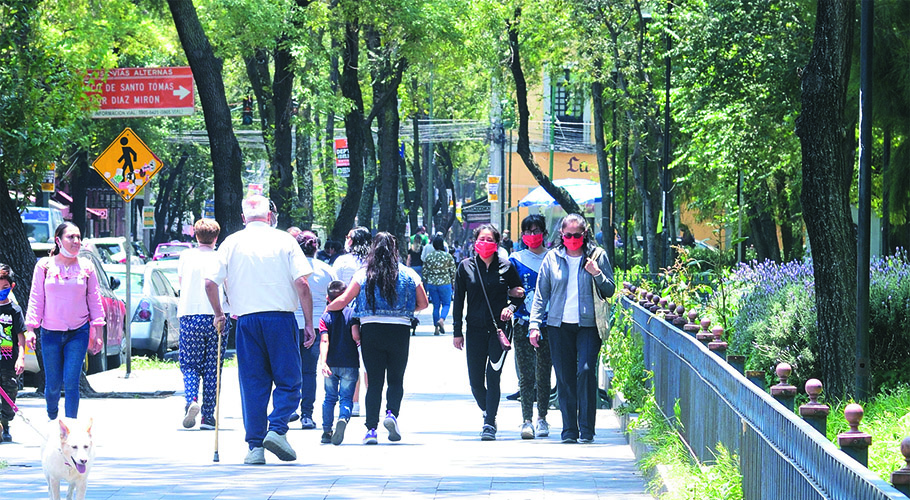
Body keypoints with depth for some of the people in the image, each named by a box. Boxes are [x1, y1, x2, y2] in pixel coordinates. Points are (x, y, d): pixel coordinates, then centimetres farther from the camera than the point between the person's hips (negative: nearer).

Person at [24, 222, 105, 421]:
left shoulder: (86, 267, 4)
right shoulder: (45, 266, 1)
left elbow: (94, 299, 8)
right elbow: (36, 298, 3)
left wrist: (98, 331, 4)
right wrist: (30, 328, -3)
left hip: (78, 333, 0)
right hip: (51, 333, 0)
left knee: (71, 383, -8)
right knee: (52, 385, 5)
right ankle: (52, 418, 32)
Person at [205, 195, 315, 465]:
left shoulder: (231, 243, 6)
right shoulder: (284, 240, 2)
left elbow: (210, 282, 1)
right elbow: (302, 284, -5)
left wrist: (218, 314, 17)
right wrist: (309, 324, 0)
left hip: (246, 321, 2)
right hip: (281, 318, -2)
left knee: (253, 385, 6)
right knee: (288, 381, 6)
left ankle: (255, 446, 1)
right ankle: (277, 430, -14)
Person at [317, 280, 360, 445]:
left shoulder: (325, 317, 0)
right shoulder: (352, 314, -4)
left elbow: (325, 341, -11)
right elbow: (356, 336, -15)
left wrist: (323, 362, -19)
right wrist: (360, 342, 8)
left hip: (331, 364, 2)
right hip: (350, 363, -2)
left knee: (330, 398, 15)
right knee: (346, 397, 0)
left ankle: (327, 431, 14)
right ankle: (343, 419, -29)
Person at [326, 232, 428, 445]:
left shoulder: (363, 274, -1)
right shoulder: (409, 274, 3)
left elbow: (343, 301, -2)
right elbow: (423, 303, 7)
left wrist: (326, 308, 16)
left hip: (371, 331, 0)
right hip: (400, 331, 0)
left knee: (374, 381, 5)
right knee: (396, 379, 12)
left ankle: (371, 429, -2)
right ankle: (392, 413, -14)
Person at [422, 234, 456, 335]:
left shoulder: (428, 257, 1)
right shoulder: (448, 256, -6)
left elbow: (425, 272, 5)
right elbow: (453, 271, -2)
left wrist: (427, 281, 17)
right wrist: (453, 283, 10)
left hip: (432, 284, 3)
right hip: (445, 284, -3)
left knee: (436, 306, 12)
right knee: (446, 304, 10)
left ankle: (436, 327, 10)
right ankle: (442, 319, -18)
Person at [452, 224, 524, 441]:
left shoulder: (505, 267, 2)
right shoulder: (466, 267, 4)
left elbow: (519, 294, 12)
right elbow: (459, 300, 7)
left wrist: (511, 307, -10)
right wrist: (457, 332, 4)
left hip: (499, 328, -2)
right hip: (475, 329, 2)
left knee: (493, 376, -10)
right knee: (475, 380, 2)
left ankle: (490, 423, -4)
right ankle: (488, 413, 27)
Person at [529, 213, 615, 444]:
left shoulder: (597, 256, 5)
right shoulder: (552, 258, 8)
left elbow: (610, 290, 8)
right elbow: (541, 294, 11)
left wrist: (597, 274, -10)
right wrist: (534, 324, 4)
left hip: (588, 324, -2)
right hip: (559, 325, 2)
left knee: (586, 370, -16)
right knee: (564, 377, 2)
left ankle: (586, 430, -9)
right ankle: (569, 431, 9)